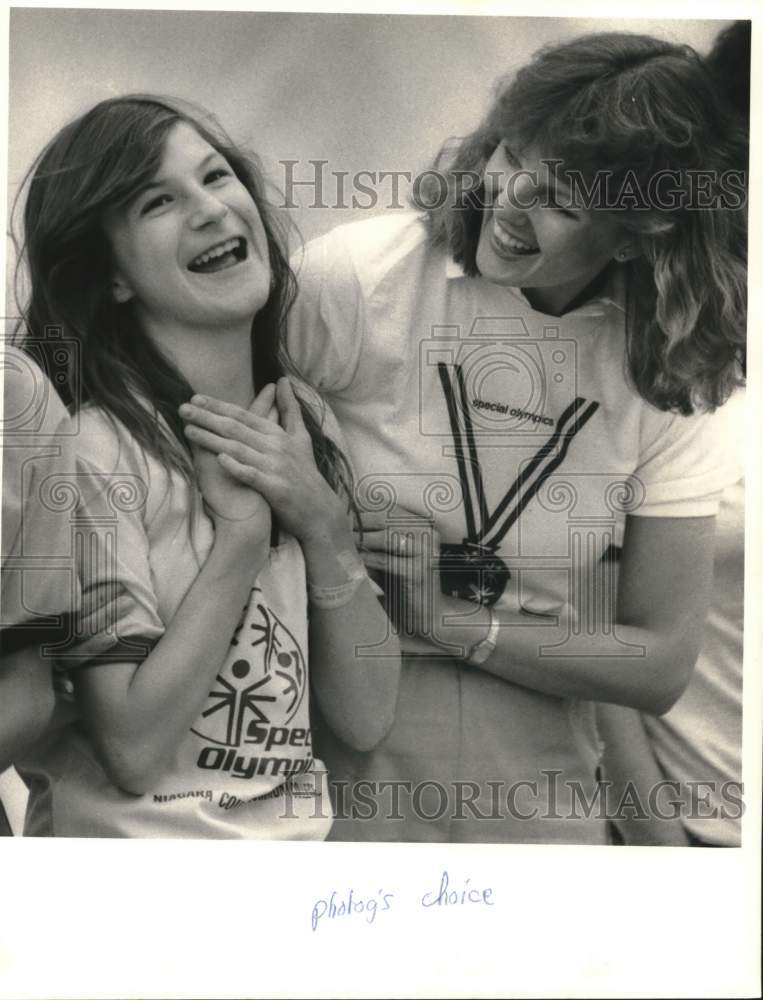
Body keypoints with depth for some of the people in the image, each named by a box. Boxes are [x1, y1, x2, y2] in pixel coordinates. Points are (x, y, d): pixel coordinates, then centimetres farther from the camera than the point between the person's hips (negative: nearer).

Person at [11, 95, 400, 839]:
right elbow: (134, 752, -15)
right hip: (141, 836, -4)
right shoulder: (91, 449, -13)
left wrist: (325, 525, -13)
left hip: (303, 830, 4)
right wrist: (243, 526, -15)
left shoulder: (303, 423, 2)